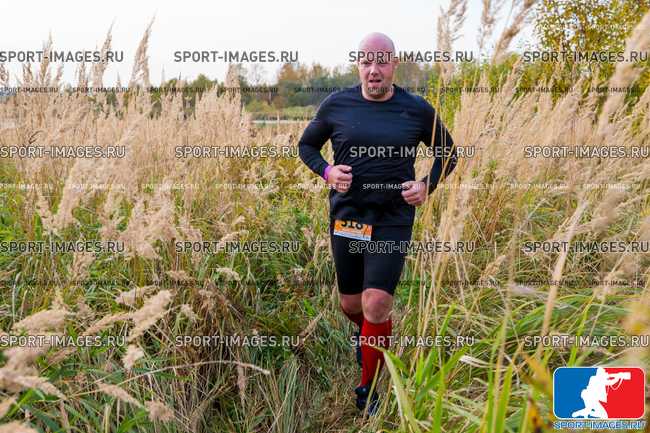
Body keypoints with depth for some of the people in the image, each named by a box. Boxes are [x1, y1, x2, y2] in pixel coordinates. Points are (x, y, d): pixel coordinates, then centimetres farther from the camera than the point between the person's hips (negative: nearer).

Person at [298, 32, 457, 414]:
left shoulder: (418, 110, -2)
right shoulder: (336, 106, 0)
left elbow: (448, 153, 12)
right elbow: (306, 145, 14)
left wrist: (427, 185, -5)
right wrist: (326, 172, -6)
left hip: (393, 220, -2)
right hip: (346, 217, 2)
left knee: (376, 304, -14)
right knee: (351, 306, 13)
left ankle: (368, 391, 9)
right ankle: (368, 334, 51)